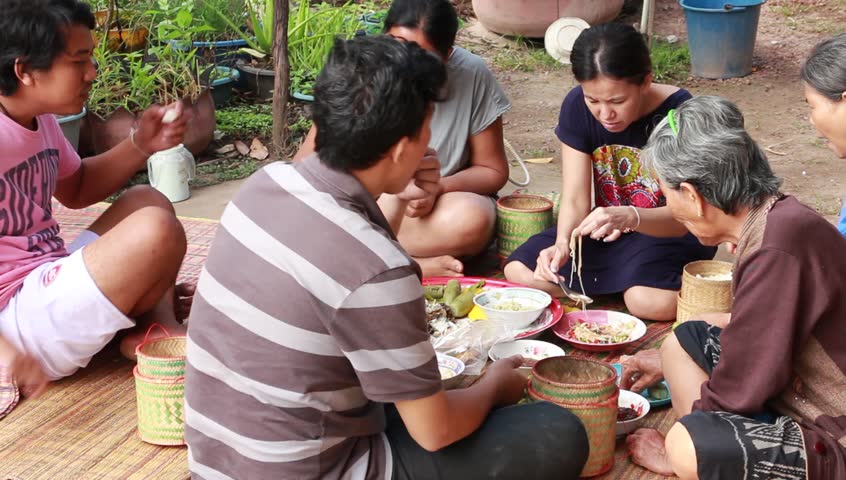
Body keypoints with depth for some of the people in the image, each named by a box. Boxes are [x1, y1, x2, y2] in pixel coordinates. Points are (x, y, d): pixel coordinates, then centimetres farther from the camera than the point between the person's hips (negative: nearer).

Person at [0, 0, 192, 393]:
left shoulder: (40, 119, 7)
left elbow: (76, 190, 24)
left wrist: (140, 145, 6)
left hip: (48, 282, 10)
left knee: (148, 201, 19)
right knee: (155, 230, -24)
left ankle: (156, 332, 0)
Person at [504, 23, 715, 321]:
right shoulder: (577, 107, -13)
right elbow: (575, 199, -13)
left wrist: (630, 217, -50)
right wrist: (562, 243, -36)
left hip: (670, 232, -4)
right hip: (607, 231, 4)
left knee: (652, 302, -35)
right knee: (519, 272, -16)